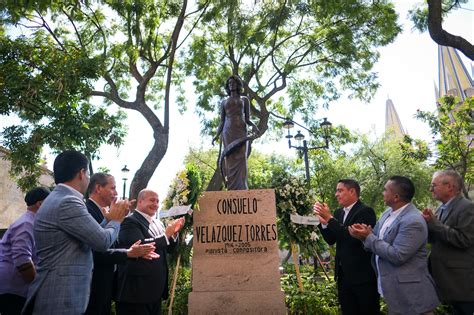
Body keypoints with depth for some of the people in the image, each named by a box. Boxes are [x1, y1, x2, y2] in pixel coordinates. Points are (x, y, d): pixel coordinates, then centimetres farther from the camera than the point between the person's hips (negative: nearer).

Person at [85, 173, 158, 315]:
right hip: (94, 287, -9)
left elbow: (108, 247, 9)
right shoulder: (87, 211, -19)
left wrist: (135, 252, -3)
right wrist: (129, 253, -20)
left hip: (103, 285, 9)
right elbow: (96, 253, -26)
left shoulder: (101, 212, 11)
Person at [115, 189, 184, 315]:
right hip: (136, 290, -8)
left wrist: (174, 232, -2)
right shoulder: (129, 221, -12)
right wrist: (166, 234, -18)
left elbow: (169, 248, 17)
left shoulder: (158, 223, 12)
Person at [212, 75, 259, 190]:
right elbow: (222, 122, 15)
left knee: (241, 161, -14)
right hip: (228, 133, 1)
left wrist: (253, 125, -11)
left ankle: (242, 192, -18)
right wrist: (216, 135, 1)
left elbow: (247, 119, 11)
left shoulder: (244, 99, 16)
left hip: (241, 132, -1)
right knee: (230, 162, -8)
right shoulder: (224, 102, 19)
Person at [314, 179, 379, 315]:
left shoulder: (366, 211, -14)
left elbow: (354, 237, -26)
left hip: (363, 275, -7)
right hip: (343, 274, 7)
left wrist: (329, 218, -23)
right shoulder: (339, 212, 8)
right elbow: (331, 240, 8)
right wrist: (324, 222, -9)